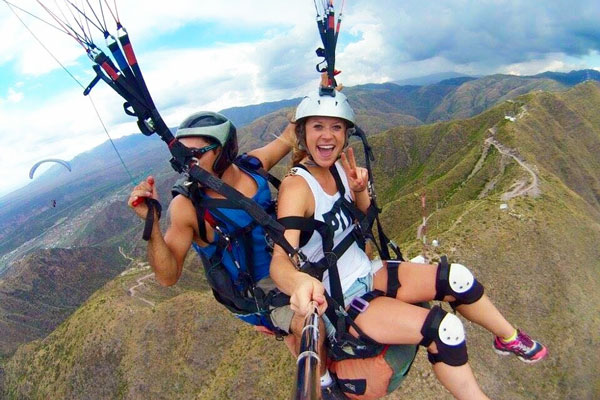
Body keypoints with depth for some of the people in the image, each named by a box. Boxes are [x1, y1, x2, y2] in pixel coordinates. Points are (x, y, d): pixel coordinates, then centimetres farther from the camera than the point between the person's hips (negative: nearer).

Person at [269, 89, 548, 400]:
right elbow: (279, 260, -36)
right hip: (337, 301, -7)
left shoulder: (337, 167, -1)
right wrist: (299, 283, -60)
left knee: (455, 278, -3)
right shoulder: (296, 186, -24)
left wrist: (359, 190, -13)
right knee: (443, 328, -19)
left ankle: (510, 338, 24)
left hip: (366, 272, 7)